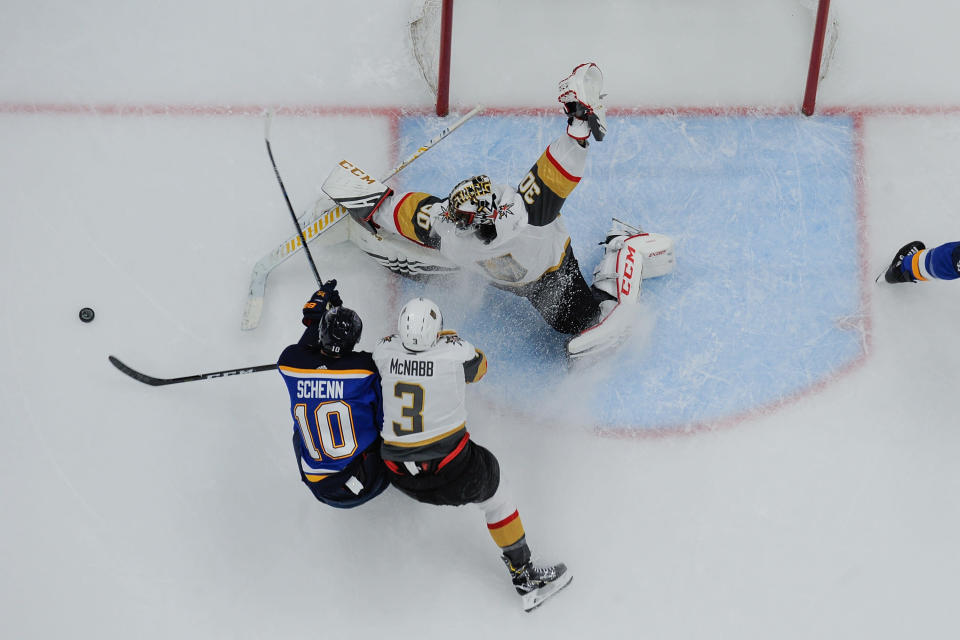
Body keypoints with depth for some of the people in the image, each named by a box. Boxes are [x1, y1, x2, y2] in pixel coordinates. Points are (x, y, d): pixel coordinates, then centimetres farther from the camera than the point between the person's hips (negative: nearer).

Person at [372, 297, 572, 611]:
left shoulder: (384, 350, -9)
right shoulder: (455, 352, -16)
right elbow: (478, 367, 9)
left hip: (400, 471, 3)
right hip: (450, 468, -3)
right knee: (494, 495, 18)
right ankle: (524, 576, 24)